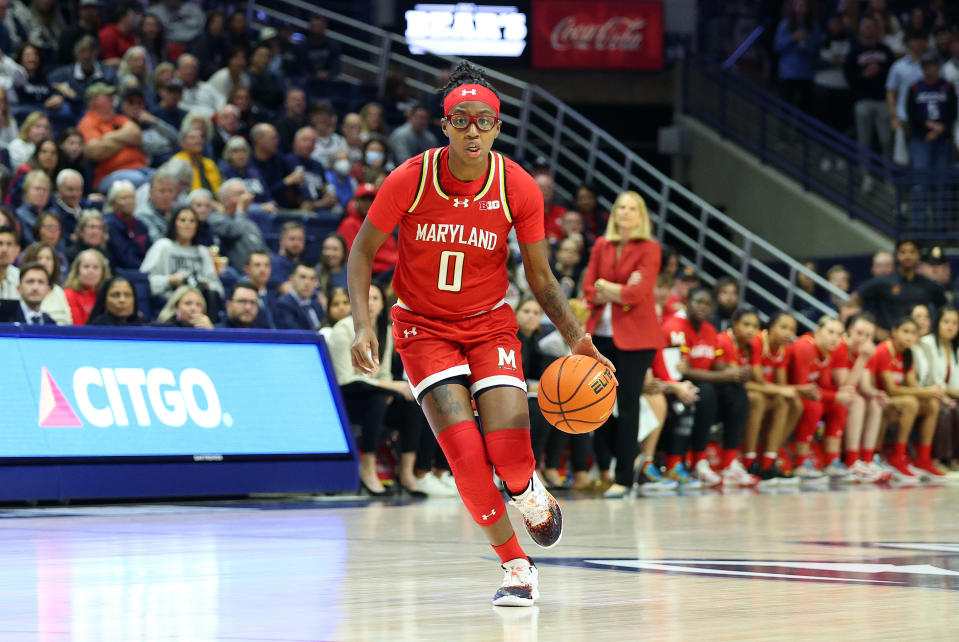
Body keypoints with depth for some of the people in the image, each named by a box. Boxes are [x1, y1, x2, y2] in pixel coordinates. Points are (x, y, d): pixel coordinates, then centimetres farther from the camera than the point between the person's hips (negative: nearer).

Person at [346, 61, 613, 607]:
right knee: (466, 455, -17)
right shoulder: (410, 180, -17)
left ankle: (529, 491, 21)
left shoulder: (519, 189, -13)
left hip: (489, 323, 1)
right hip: (424, 326, -1)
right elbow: (363, 251, -5)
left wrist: (576, 338, -13)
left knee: (509, 449, -18)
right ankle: (516, 565, 3)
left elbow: (541, 277, -1)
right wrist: (363, 325, -16)